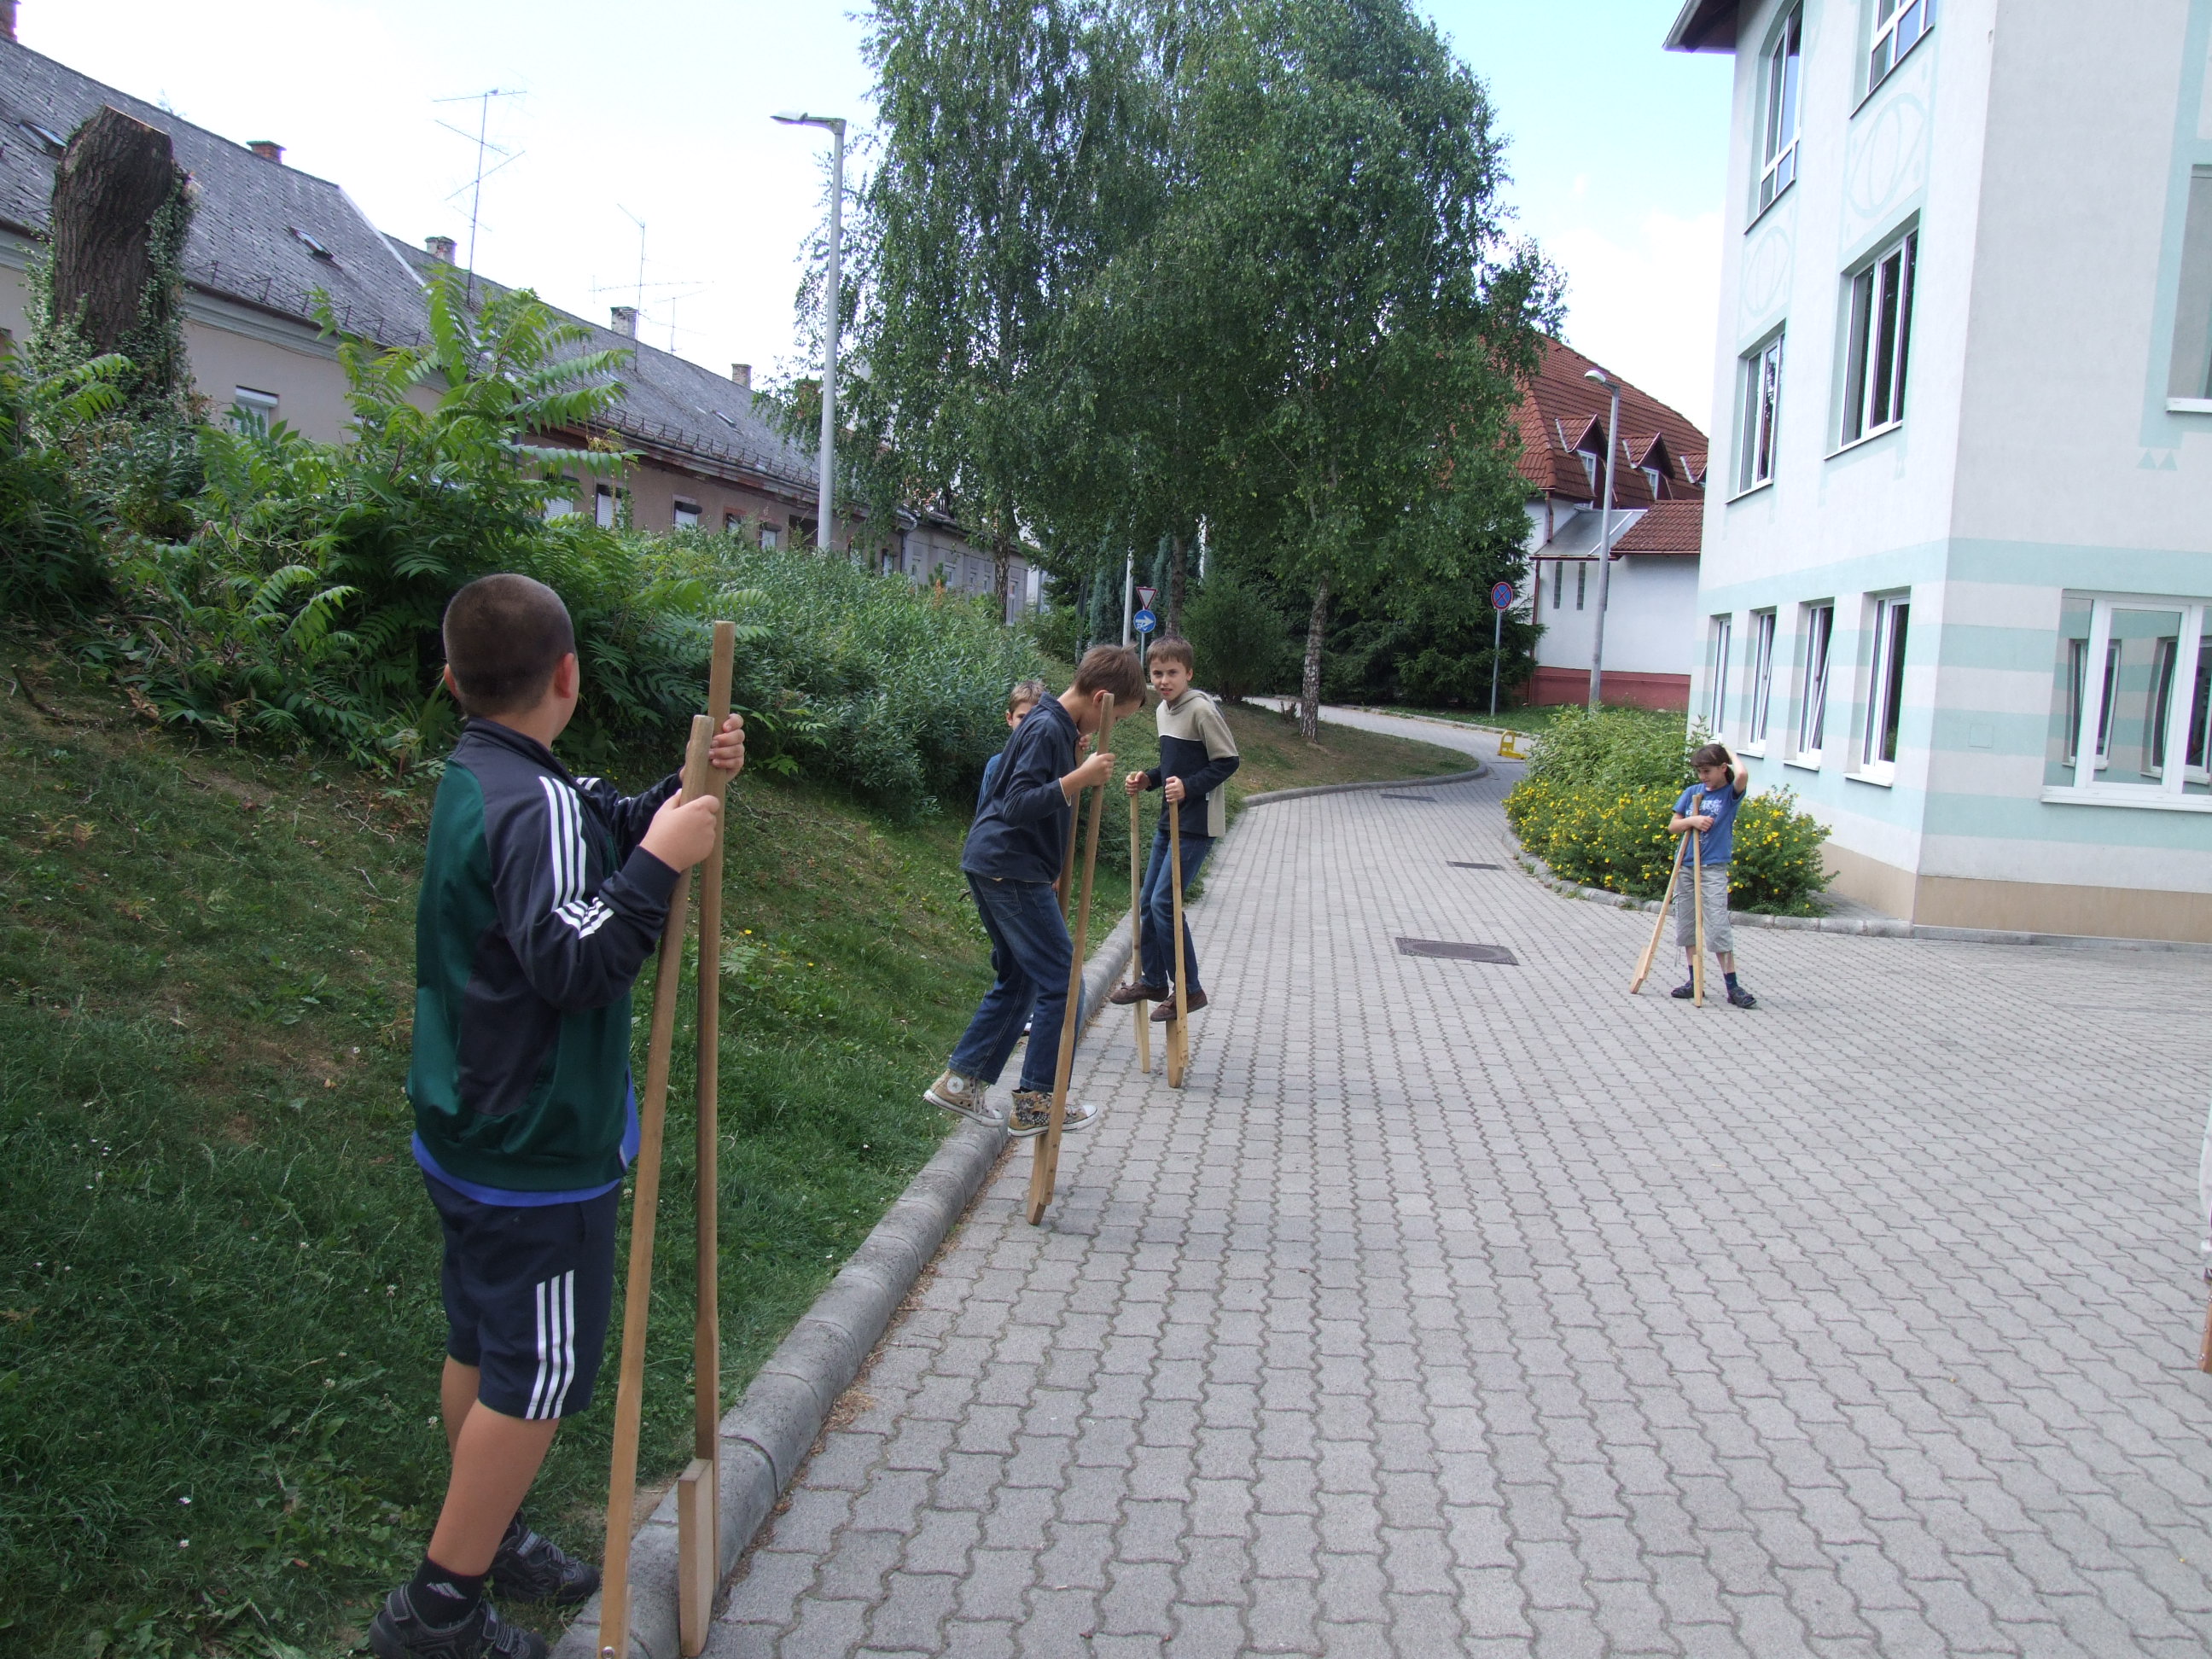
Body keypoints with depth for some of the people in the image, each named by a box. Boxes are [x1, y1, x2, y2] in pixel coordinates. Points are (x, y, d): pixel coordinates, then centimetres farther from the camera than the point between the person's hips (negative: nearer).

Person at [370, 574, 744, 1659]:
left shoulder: (474, 778, 7)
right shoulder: (539, 803, -24)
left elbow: (614, 834, 10)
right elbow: (574, 961, -31)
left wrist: (689, 790, -6)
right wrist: (660, 861, -28)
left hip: (471, 1134, 10)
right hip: (539, 1158, -10)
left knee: (483, 1348, 23)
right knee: (537, 1376, 5)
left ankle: (485, 1538, 41)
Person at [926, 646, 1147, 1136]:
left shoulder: (1055, 725, 14)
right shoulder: (1048, 729, -17)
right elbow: (1018, 807, -25)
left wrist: (1076, 763, 14)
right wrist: (1078, 779, -28)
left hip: (994, 868, 11)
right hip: (1012, 869, -11)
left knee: (1018, 979, 18)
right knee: (1061, 980, -4)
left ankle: (960, 1081, 21)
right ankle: (1036, 1102, 2)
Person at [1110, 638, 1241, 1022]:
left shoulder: (1201, 709, -16)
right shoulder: (1164, 710, 11)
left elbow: (1228, 760, -16)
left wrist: (1189, 787, -26)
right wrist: (1148, 780, 5)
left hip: (1197, 825, -9)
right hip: (1170, 821, 9)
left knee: (1164, 902, -10)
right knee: (1148, 901, 14)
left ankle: (1189, 990, 4)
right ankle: (1153, 980, 29)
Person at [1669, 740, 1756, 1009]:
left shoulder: (1730, 794, -4)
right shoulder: (1692, 792, 8)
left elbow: (1742, 775, -27)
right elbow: (1672, 826, 10)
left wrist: (1731, 753, -7)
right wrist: (1691, 820, -10)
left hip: (1714, 869, -5)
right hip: (1686, 866, 5)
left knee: (1718, 926, -9)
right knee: (1686, 924, 10)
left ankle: (1733, 987, -3)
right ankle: (1694, 981, 19)